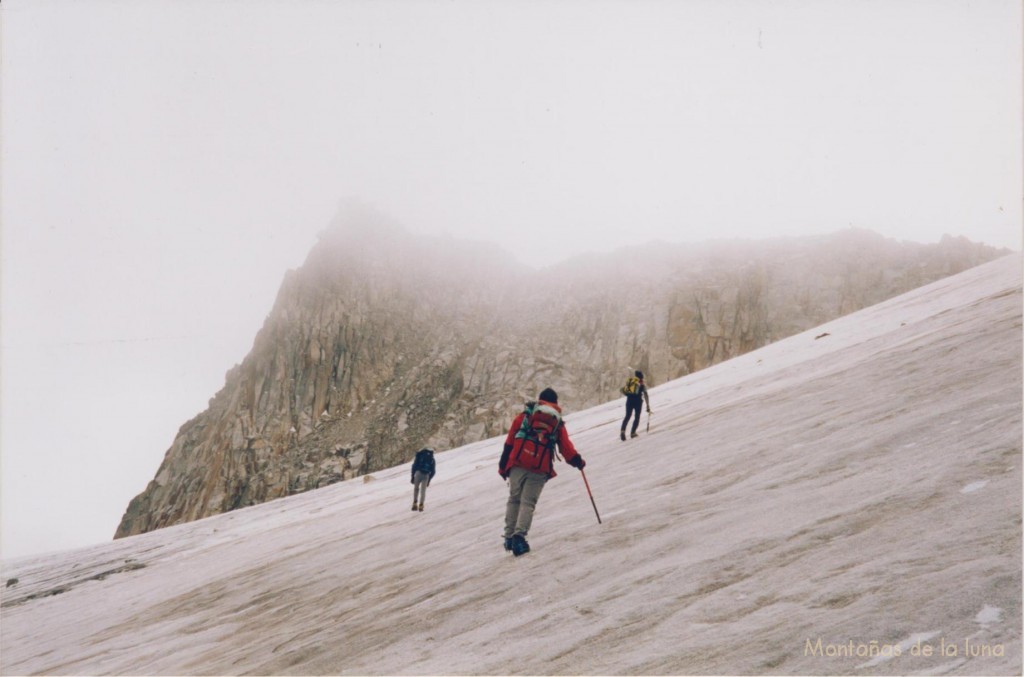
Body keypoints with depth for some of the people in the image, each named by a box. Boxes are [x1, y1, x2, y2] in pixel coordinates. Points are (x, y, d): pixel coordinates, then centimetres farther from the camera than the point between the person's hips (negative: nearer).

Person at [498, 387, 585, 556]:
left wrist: (503, 465, 11)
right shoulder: (557, 423, 14)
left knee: (514, 499, 12)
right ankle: (519, 535, -16)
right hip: (540, 469, -1)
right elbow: (566, 447, 14)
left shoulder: (525, 415, 14)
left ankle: (509, 536, 8)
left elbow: (509, 441, 9)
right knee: (528, 503, 2)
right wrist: (577, 461, 31)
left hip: (518, 464, 1)